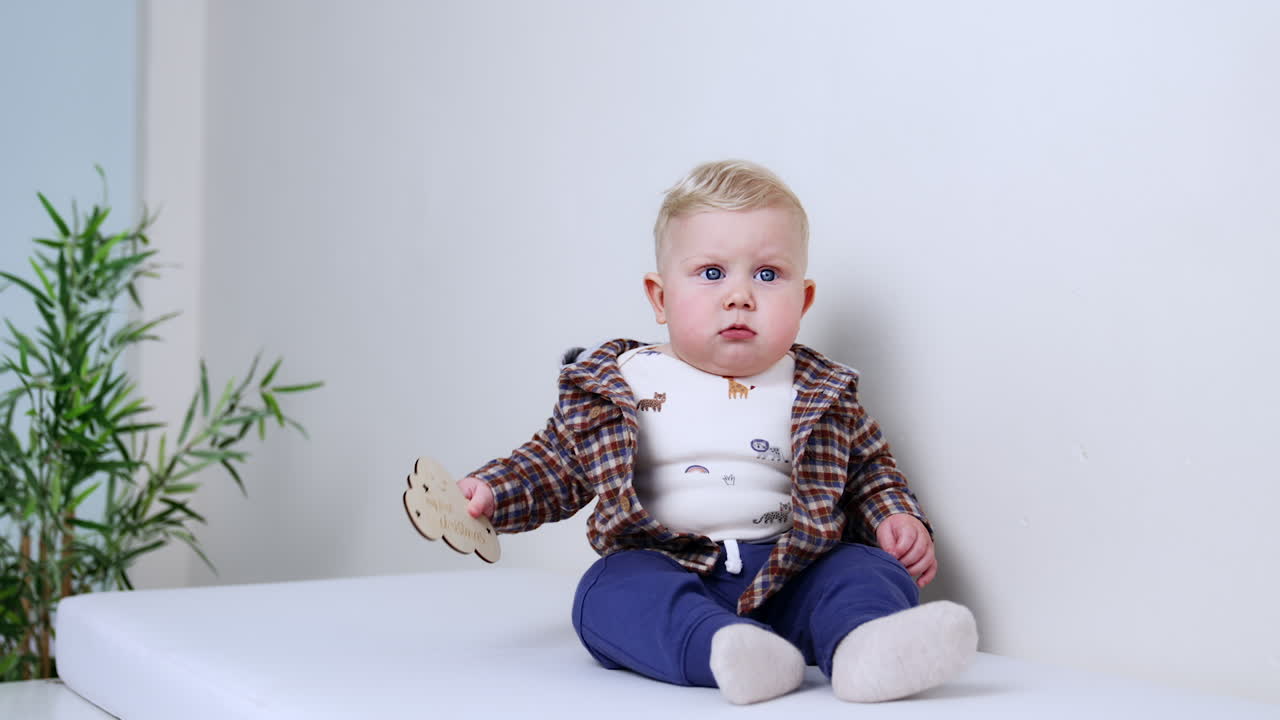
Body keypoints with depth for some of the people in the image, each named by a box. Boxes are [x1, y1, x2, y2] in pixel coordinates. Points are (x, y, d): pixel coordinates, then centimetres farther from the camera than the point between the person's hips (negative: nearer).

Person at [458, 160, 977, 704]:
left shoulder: (819, 394, 12)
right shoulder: (621, 383, 9)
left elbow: (869, 474, 21)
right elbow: (557, 461, 15)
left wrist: (898, 518, 1)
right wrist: (491, 491, -2)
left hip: (786, 577, 2)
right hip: (660, 565, -1)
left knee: (866, 569, -23)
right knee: (611, 591, -31)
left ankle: (868, 645, -54)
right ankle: (721, 652, -55)